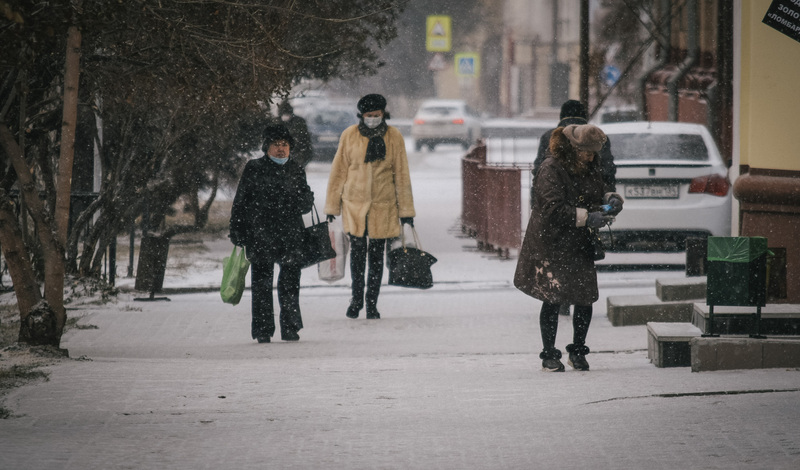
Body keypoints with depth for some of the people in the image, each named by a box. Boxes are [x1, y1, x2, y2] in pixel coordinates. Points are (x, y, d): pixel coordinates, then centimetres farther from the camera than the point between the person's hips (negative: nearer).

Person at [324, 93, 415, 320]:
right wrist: (332, 207, 5)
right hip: (354, 205, -1)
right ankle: (356, 298, 16)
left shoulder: (394, 137, 1)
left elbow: (401, 176, 6)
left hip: (383, 206, 1)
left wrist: (406, 211, 5)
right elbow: (338, 172, 5)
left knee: (376, 256, 5)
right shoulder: (350, 135, -1)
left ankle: (372, 303, 16)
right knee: (357, 252, -3)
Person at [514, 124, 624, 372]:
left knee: (585, 298, 2)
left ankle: (578, 351, 19)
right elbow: (553, 209, -22)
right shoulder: (551, 169, -14)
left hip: (580, 245, 6)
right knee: (552, 299, -2)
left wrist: (611, 200, -2)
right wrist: (587, 218, -28)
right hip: (551, 246, -6)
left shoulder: (590, 167, 9)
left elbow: (598, 195, 21)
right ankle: (549, 355, 10)